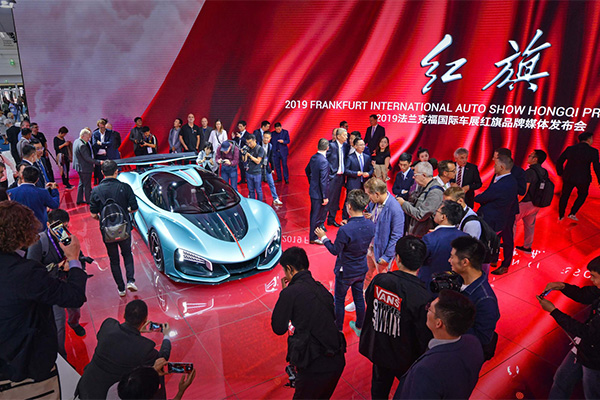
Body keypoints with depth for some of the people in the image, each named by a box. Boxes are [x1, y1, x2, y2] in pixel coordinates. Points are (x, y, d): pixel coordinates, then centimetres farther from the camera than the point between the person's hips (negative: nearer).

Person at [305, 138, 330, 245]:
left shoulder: (313, 157, 2)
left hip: (313, 190, 9)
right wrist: (325, 197, -18)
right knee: (318, 215, 5)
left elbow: (307, 170, 18)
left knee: (314, 213, 23)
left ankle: (313, 233, 39)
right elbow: (323, 181, -24)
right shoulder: (324, 161, -25)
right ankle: (313, 238, 17)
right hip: (319, 193, -9)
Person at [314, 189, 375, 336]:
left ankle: (338, 328, 34)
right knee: (359, 297, 24)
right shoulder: (371, 225, -14)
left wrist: (323, 238, -6)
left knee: (339, 299, 17)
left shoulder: (345, 230, -33)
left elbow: (335, 251, -19)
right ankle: (359, 327, 42)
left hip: (345, 272, -5)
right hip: (362, 269, 5)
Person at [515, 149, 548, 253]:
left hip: (526, 203, -8)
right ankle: (527, 247, 31)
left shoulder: (530, 172, -23)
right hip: (536, 204, 8)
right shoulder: (544, 172, 1)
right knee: (530, 225, 19)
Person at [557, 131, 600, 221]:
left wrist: (560, 173, 19)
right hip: (583, 179, -2)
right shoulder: (593, 151, -11)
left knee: (565, 195, 20)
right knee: (582, 195, 25)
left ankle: (561, 216, 29)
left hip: (568, 177, 2)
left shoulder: (570, 149, -1)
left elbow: (559, 161, 4)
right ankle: (572, 213, 15)